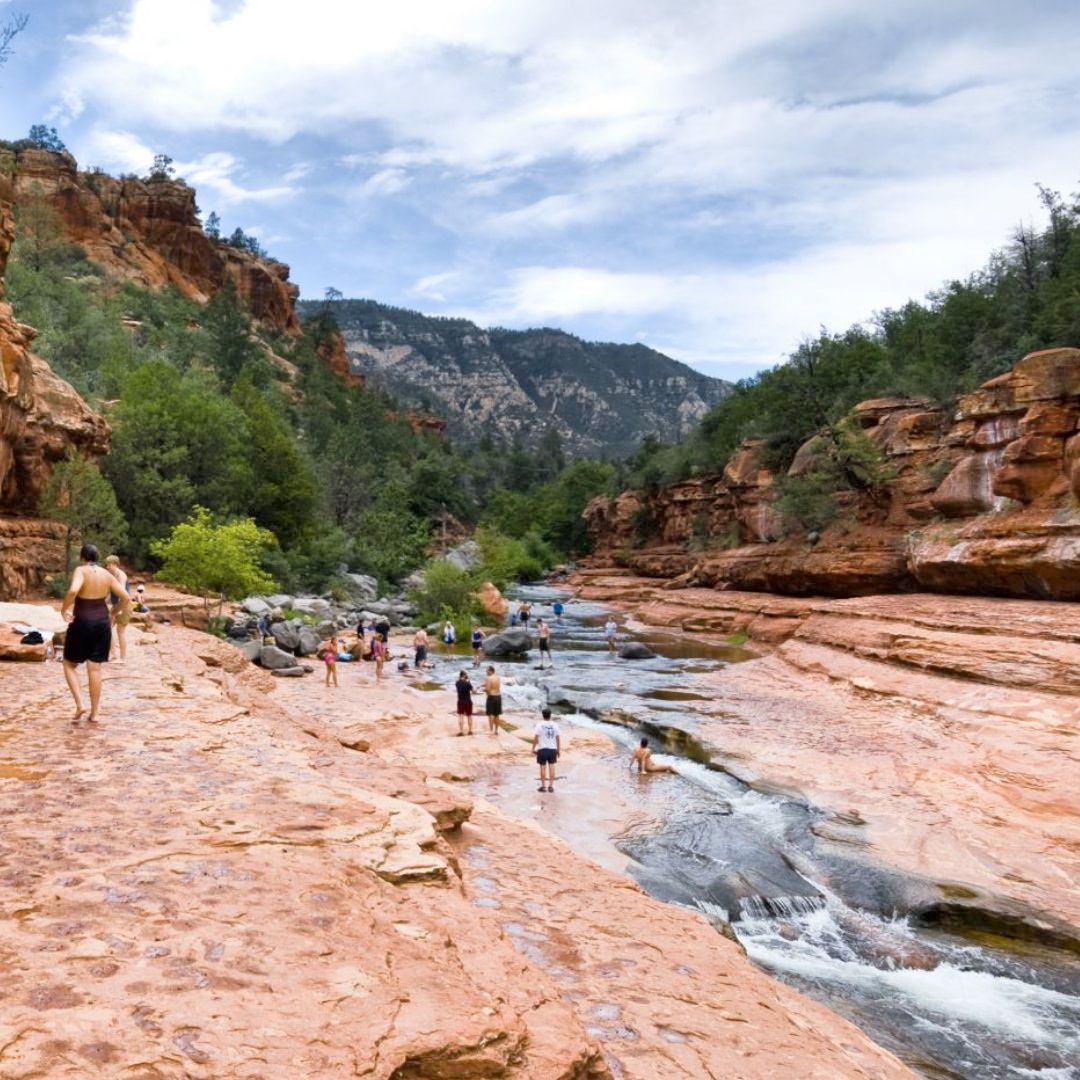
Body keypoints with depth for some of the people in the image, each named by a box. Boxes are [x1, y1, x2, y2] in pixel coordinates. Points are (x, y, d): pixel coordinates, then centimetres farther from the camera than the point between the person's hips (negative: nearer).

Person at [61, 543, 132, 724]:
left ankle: (79, 704, -1)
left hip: (82, 623, -4)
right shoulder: (106, 574, 5)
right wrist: (115, 613, 19)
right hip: (102, 623, 5)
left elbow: (73, 590, -30)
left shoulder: (81, 571, -11)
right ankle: (94, 714, 10)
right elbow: (125, 597, 5)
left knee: (69, 664, 13)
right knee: (95, 669, 8)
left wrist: (64, 609, -15)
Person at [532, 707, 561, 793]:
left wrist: (533, 748, 0)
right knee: (552, 767, 8)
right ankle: (551, 786, 9)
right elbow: (558, 738, 1)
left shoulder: (539, 725, -10)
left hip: (542, 749, -2)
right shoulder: (555, 725, -2)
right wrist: (558, 749, 11)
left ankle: (543, 786, 14)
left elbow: (535, 738, -10)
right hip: (552, 749, 2)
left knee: (542, 767, 8)